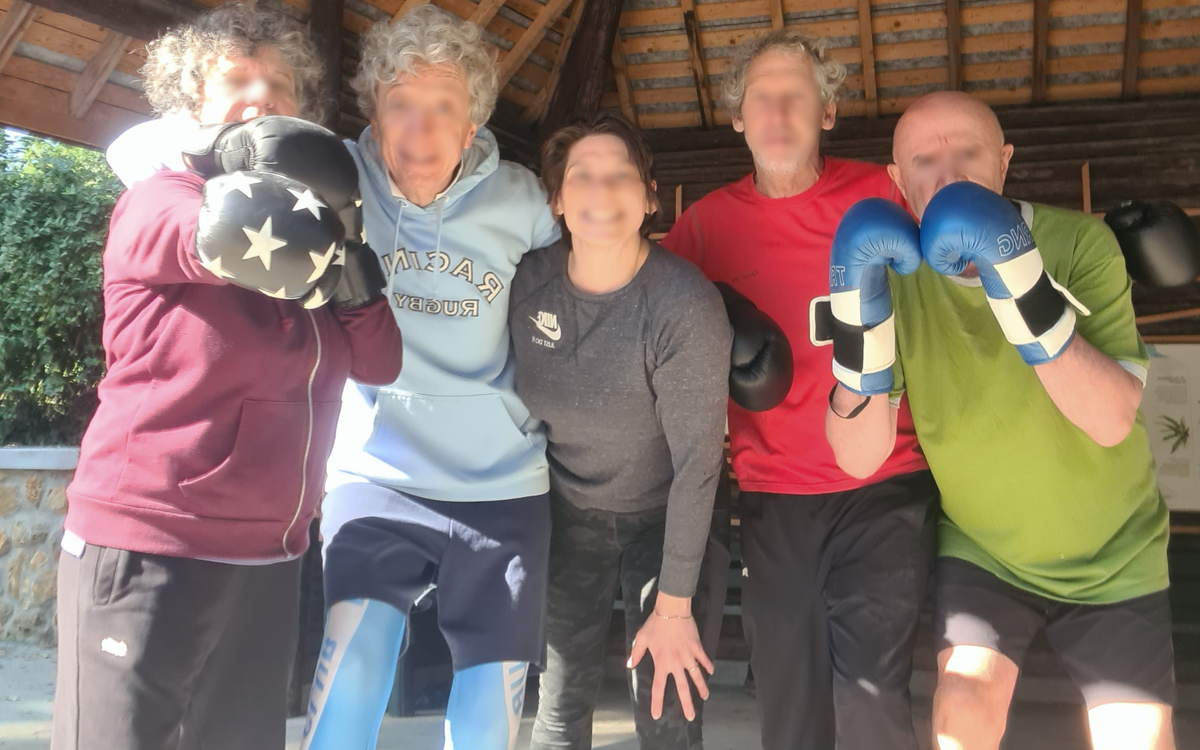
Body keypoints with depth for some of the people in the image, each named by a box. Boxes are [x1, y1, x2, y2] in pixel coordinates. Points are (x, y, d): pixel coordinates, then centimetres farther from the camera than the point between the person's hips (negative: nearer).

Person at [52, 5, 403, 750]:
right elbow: (246, 238, -29)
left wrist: (334, 241, -6)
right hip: (146, 550, -6)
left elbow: (380, 361, 5)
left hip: (267, 559, 6)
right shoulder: (157, 203, -4)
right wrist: (307, 195, -8)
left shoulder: (300, 233, 14)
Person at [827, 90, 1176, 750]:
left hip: (1113, 563, 0)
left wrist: (1019, 281, -40)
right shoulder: (894, 276, -12)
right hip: (979, 549, 0)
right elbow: (860, 457, -19)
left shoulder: (1078, 243, -16)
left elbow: (1112, 419, -28)